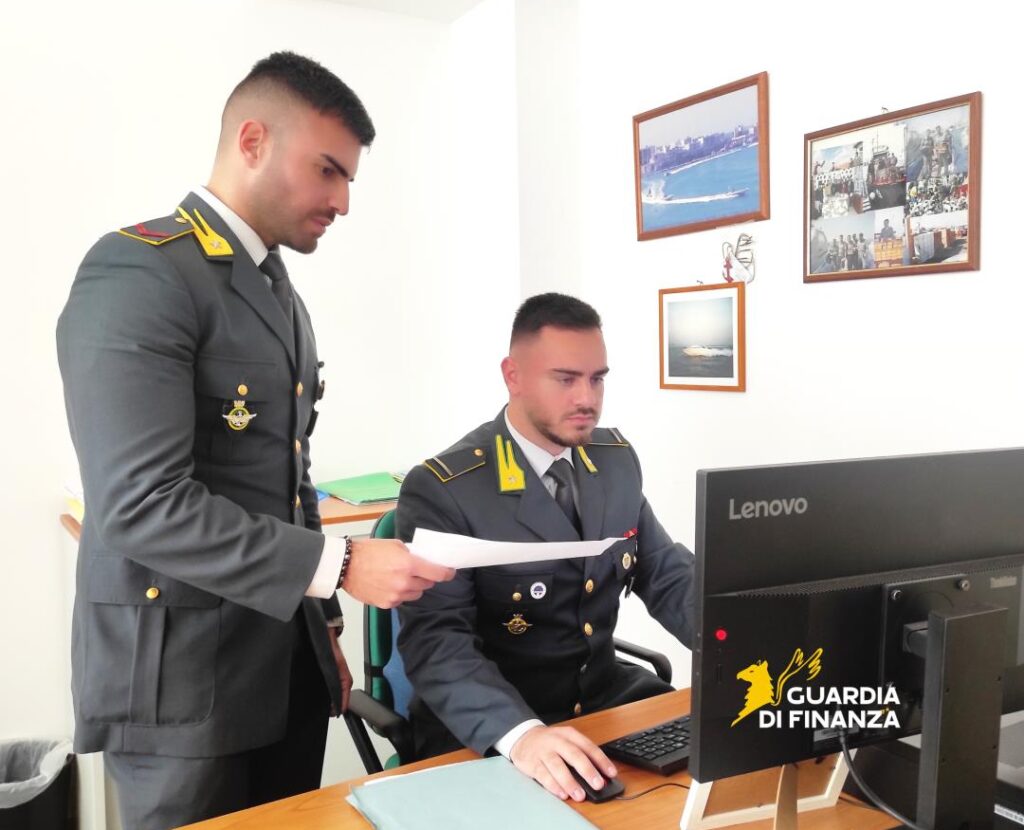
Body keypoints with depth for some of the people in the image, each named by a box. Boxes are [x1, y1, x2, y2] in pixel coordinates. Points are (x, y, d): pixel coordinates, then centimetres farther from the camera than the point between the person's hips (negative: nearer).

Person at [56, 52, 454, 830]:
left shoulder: (279, 294, 13)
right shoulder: (139, 273, -15)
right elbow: (141, 504, -24)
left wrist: (323, 626, 16)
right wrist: (339, 566, -22)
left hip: (287, 666, 8)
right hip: (185, 676, -8)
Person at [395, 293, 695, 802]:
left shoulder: (617, 460, 3)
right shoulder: (440, 489, -17)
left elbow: (667, 576, 8)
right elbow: (436, 639, -25)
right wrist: (520, 733, -41)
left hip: (607, 699, 6)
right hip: (487, 733, -5)